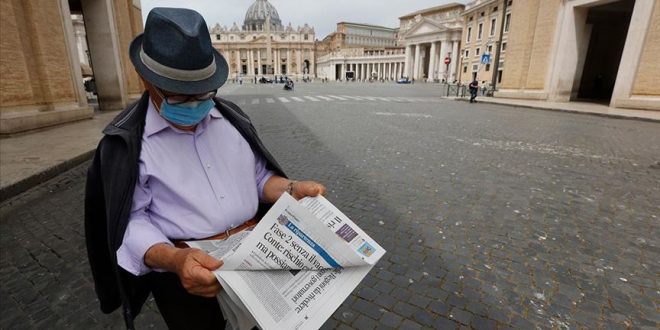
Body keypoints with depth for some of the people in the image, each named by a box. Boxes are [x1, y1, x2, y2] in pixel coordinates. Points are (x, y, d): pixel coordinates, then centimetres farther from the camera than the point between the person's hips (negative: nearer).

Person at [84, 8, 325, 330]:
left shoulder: (231, 117, 3)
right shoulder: (126, 142, -9)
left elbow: (259, 177, 6)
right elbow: (132, 222, -11)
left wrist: (291, 190, -13)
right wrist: (173, 259, -29)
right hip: (185, 272, -3)